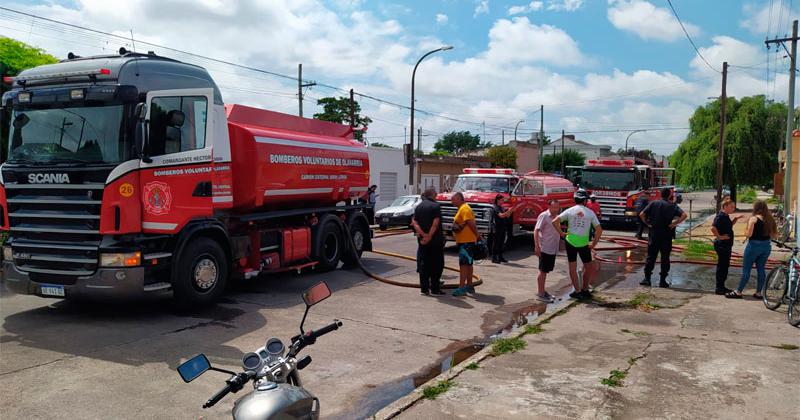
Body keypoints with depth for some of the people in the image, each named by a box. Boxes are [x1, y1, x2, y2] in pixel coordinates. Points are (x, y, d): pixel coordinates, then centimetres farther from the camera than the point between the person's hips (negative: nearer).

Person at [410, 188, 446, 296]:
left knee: (424, 264, 10)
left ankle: (424, 288, 11)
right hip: (435, 240, -6)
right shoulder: (435, 206, -9)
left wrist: (423, 234, -10)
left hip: (423, 240, 6)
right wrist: (429, 236, -16)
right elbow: (435, 224, -18)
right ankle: (434, 288, 2)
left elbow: (415, 223, 0)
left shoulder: (418, 207, 10)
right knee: (437, 264, 3)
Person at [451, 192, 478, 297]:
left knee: (464, 264, -12)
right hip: (463, 241, 11)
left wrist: (477, 236, -16)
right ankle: (469, 286, 24)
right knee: (468, 264, 16)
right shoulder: (461, 209, 18)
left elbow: (471, 224, -21)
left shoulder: (464, 209, -15)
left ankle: (461, 287, -14)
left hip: (466, 241, -11)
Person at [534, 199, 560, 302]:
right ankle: (540, 294, 3)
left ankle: (542, 291, 26)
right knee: (543, 271, -3)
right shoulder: (543, 216, -12)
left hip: (553, 249, 8)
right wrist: (537, 246, -23)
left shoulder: (556, 217, 13)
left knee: (546, 271, 16)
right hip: (545, 249, -8)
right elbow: (536, 231, -17)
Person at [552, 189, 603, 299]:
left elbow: (555, 221, -9)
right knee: (588, 266, 17)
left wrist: (561, 233, 3)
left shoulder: (569, 211, 2)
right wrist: (593, 244, 6)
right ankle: (585, 289, 23)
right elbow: (599, 230, -2)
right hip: (584, 243, 0)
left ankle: (578, 291, 7)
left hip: (570, 241, 0)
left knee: (572, 267, 8)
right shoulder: (590, 213, 2)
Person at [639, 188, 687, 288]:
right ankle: (663, 281, 7)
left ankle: (647, 278, 4)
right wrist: (674, 224, -6)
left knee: (650, 256, 6)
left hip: (653, 233, 1)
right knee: (665, 258, 6)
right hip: (666, 234, 0)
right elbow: (684, 215, -11)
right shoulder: (673, 206, 1)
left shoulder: (653, 203, 2)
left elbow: (641, 214, -7)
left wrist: (647, 223, 2)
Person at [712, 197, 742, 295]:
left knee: (725, 266, 15)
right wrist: (719, 237, -22)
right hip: (722, 245, -10)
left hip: (727, 245, 10)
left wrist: (735, 219, 15)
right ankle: (719, 288, 4)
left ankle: (721, 287, 24)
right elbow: (713, 228, -31)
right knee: (722, 266, -3)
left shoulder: (726, 216, 12)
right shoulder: (720, 216, -18)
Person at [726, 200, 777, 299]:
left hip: (754, 245, -6)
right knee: (761, 269, 12)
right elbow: (774, 235, 7)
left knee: (746, 269, 0)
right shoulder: (770, 219, 5)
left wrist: (745, 233, 3)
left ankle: (738, 292, 5)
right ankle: (758, 292, 16)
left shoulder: (754, 219, -12)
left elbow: (749, 234, -18)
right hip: (766, 246, 6)